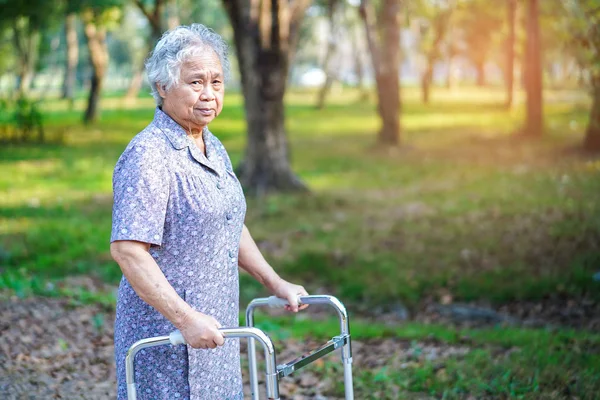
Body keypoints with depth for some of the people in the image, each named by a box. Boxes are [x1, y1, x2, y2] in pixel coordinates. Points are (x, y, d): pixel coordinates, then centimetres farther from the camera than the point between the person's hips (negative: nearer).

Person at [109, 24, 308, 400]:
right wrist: (186, 319, -29)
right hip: (165, 336, -8)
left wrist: (274, 282, 18)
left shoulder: (213, 147, 10)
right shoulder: (147, 157, -18)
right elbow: (127, 250, -25)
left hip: (212, 330, 8)